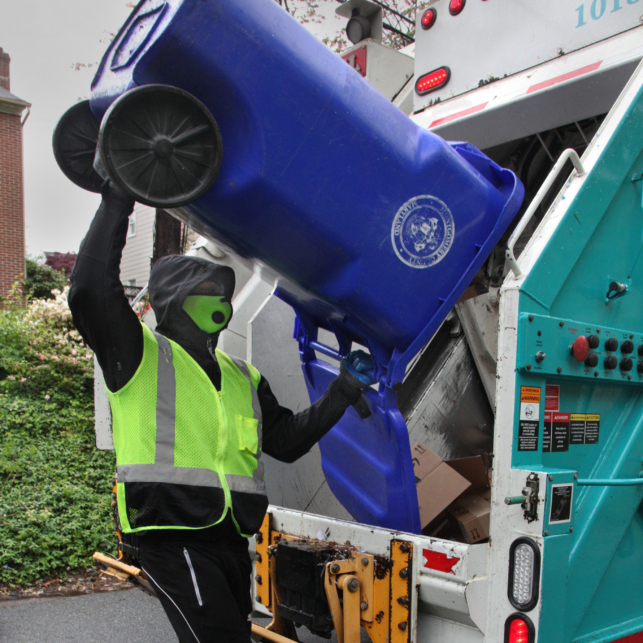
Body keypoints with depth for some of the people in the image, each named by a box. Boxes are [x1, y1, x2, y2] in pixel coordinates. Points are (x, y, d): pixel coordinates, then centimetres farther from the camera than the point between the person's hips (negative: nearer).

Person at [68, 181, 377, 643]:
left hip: (231, 542, 8)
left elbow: (286, 440, 18)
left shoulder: (243, 377, 20)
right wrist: (117, 204, -12)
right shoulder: (142, 356, 0)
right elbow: (91, 291, -16)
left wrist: (344, 390, 13)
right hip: (174, 540, -7)